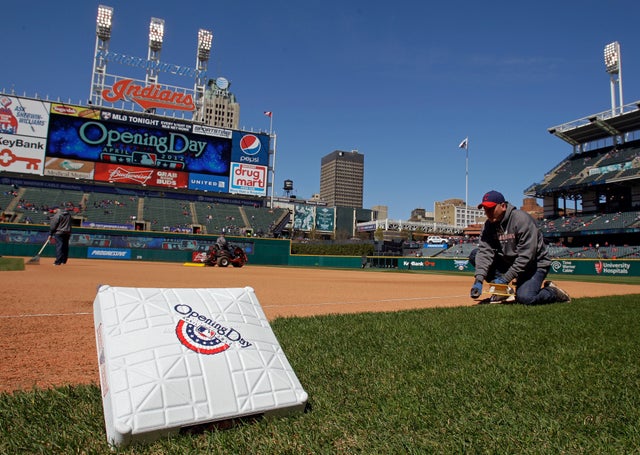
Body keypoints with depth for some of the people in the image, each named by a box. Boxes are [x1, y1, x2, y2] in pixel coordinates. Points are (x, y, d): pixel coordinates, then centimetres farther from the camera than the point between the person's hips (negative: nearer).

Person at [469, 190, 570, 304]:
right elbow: (485, 252, -15)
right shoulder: (489, 224, -5)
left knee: (524, 298, -29)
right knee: (475, 255, -10)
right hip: (508, 261, 6)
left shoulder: (522, 219, -25)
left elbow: (526, 256, -28)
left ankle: (553, 292, 5)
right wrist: (479, 280, -29)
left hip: (535, 263, -6)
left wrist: (505, 279, -30)